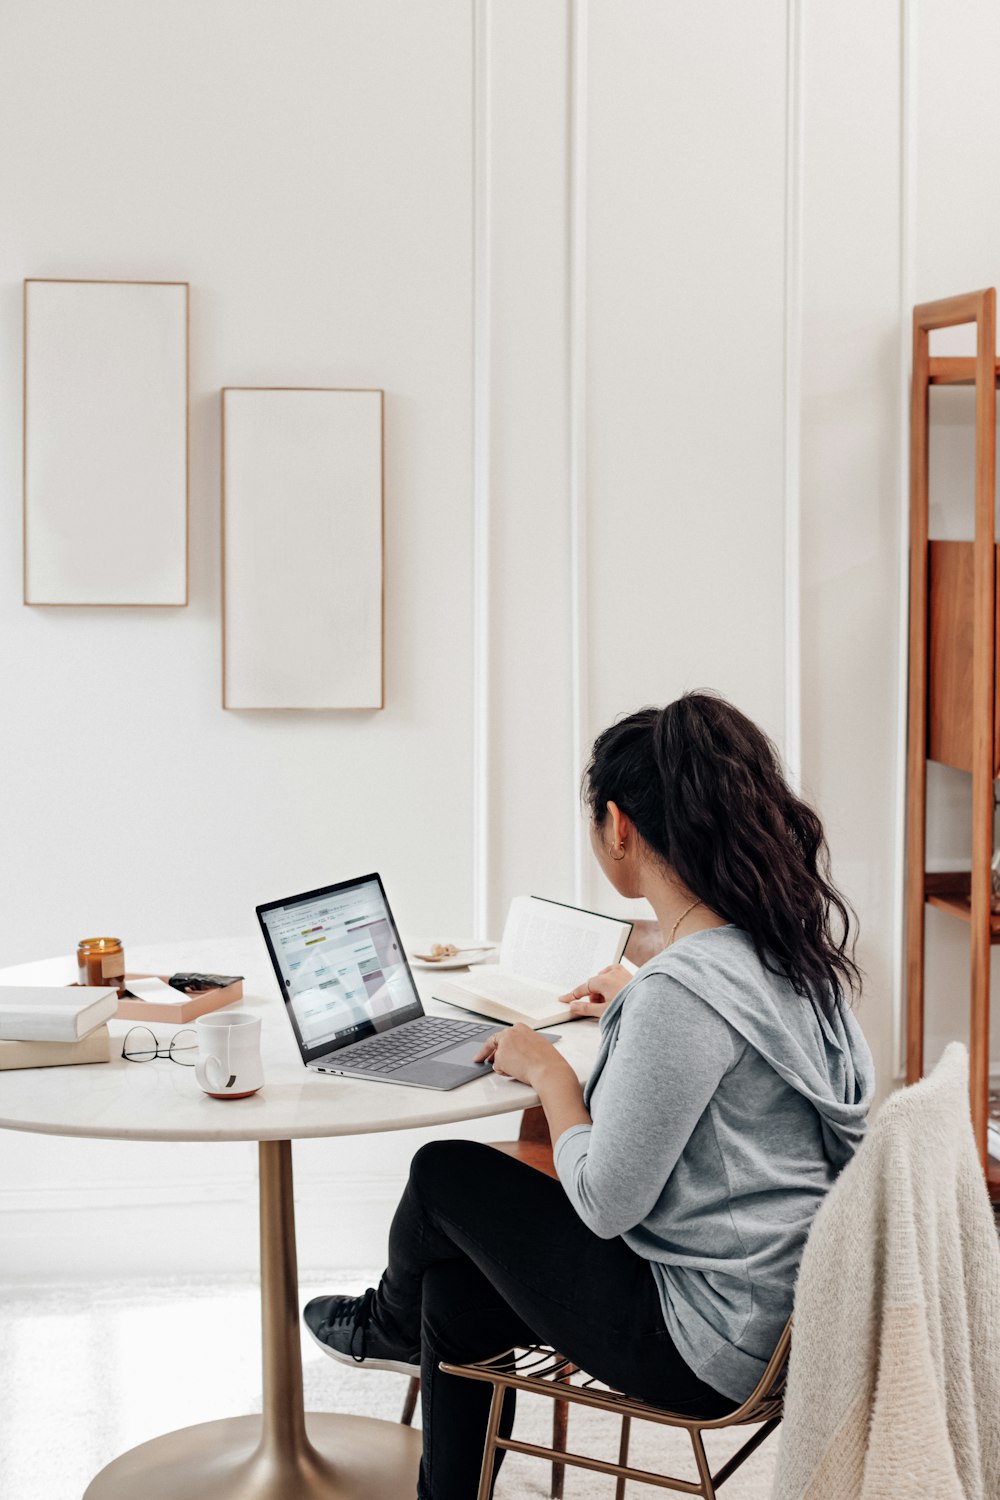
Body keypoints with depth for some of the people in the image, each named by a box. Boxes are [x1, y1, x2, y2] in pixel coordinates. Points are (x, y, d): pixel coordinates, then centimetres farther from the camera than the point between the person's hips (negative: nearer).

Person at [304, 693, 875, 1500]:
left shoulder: (680, 993, -28)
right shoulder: (788, 948, 0)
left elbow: (605, 1205, -21)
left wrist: (551, 1073, -5)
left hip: (712, 1344, -8)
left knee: (445, 1173, 7)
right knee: (456, 1293, 17)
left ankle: (388, 1323, 40)